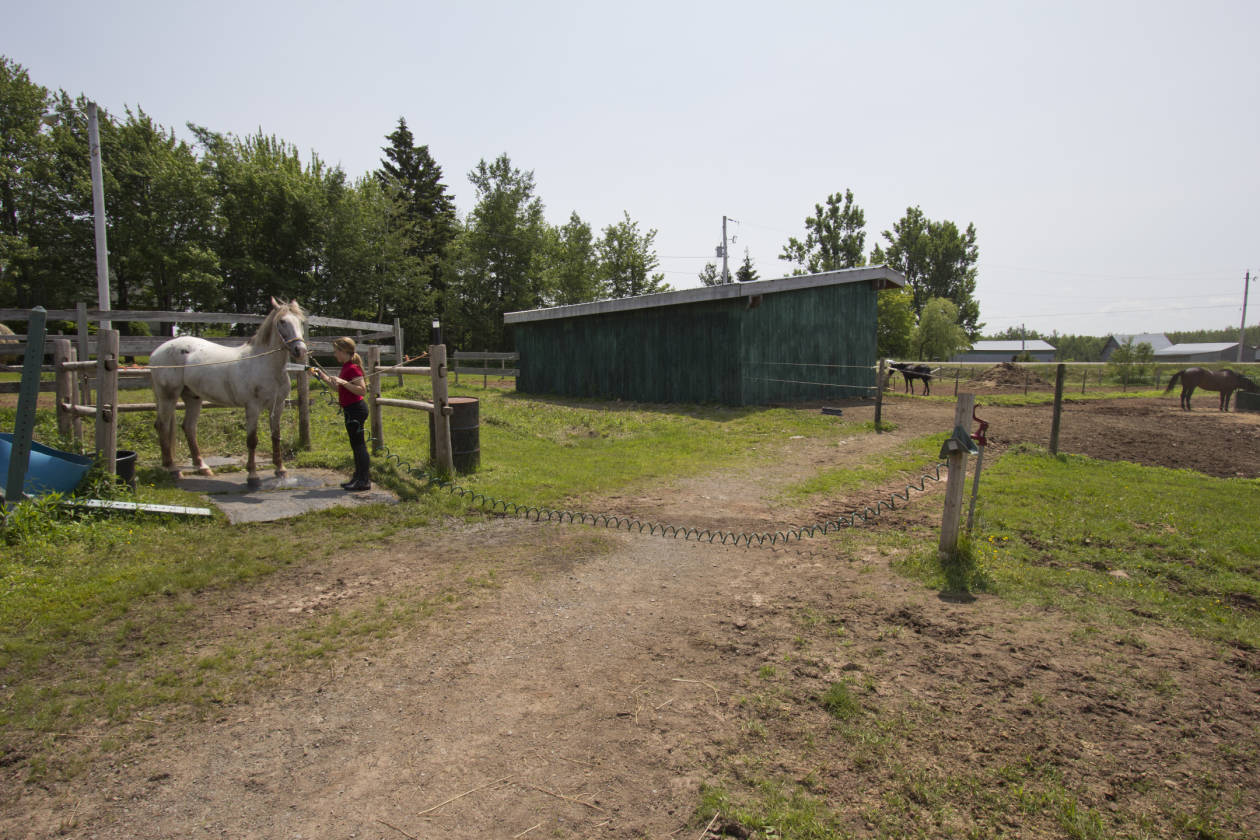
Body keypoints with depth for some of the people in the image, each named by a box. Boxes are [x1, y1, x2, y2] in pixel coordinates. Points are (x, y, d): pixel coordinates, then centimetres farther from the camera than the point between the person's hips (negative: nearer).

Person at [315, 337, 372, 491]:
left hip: (355, 410, -10)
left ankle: (364, 481, -1)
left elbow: (362, 390, -24)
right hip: (351, 410, 10)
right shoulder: (346, 367, 14)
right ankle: (358, 477, 25)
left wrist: (342, 382, -27)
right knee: (356, 445, 15)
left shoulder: (352, 368, -17)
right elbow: (339, 386, 26)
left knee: (358, 445, -6)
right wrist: (322, 376, 19)